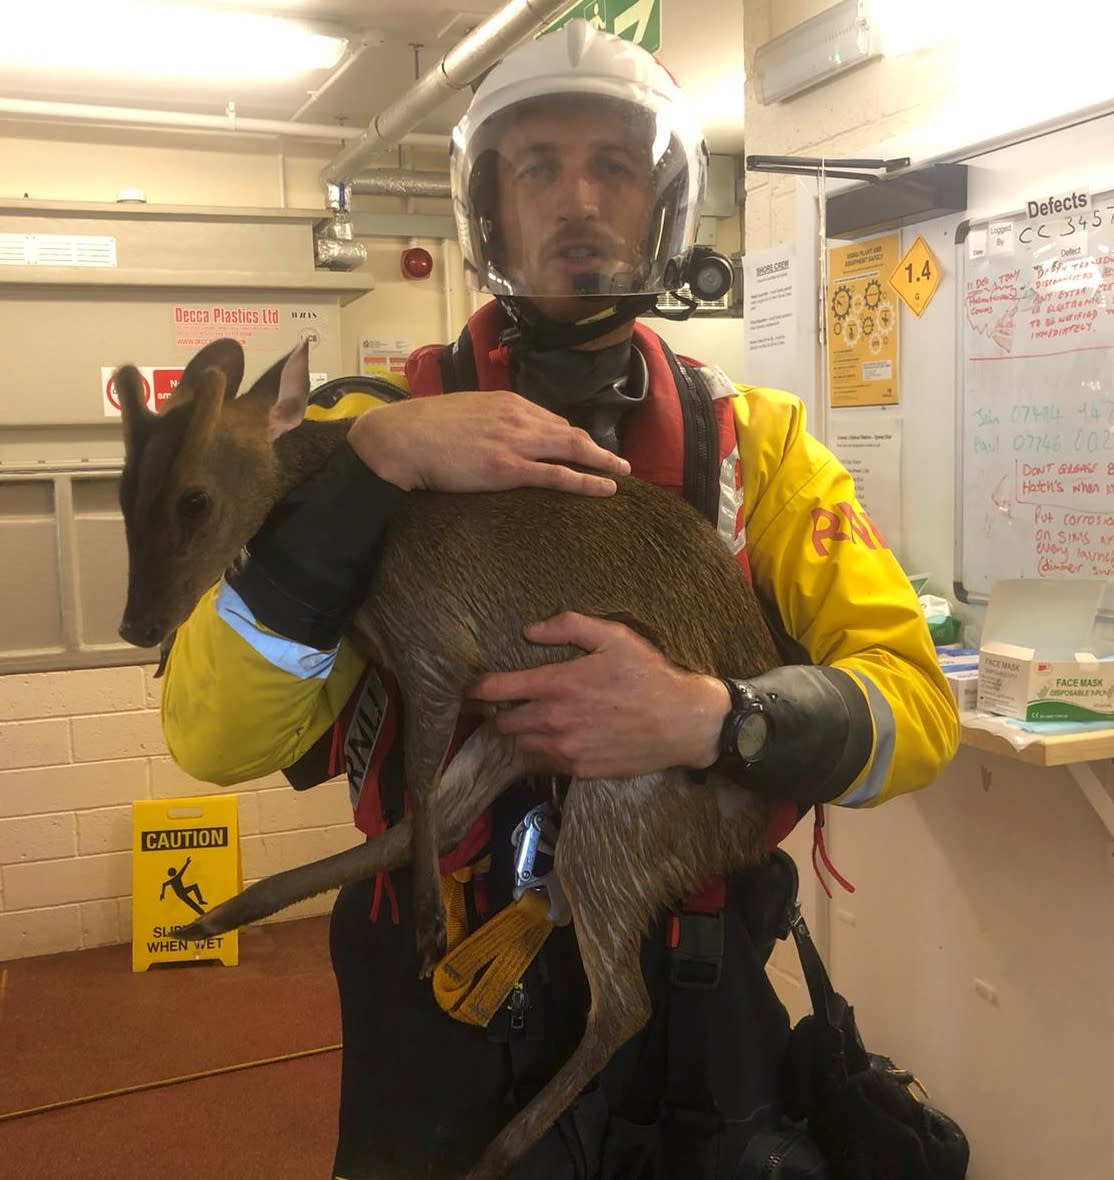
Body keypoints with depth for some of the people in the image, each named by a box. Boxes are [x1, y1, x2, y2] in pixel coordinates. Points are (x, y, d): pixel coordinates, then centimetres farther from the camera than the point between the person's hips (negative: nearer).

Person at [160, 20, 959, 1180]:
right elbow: (213, 735, -17)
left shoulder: (758, 440, -3)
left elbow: (916, 704, -9)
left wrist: (710, 719, -27)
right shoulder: (382, 427, -7)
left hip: (695, 997, 1)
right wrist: (372, 460, -27)